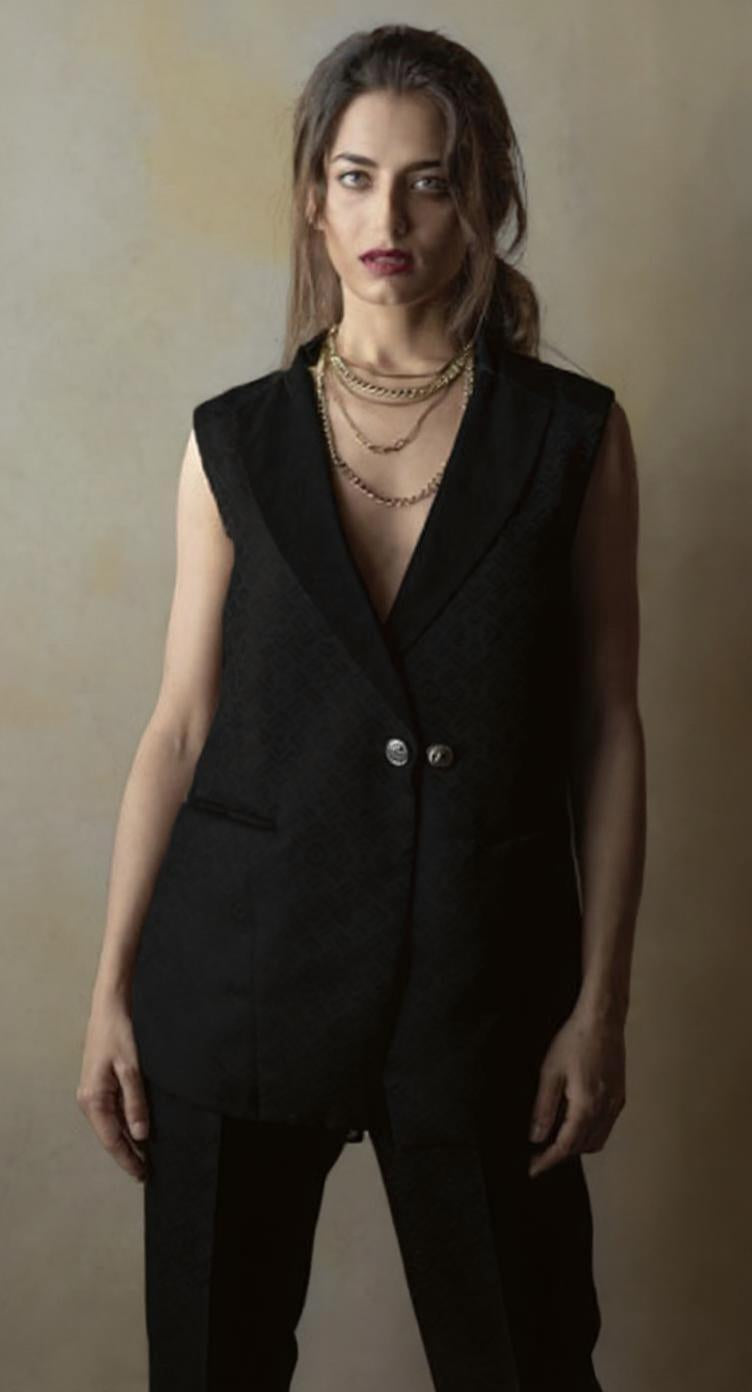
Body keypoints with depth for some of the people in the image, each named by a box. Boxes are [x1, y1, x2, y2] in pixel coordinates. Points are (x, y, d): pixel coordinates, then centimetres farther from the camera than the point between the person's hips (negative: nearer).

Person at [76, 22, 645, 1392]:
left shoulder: (573, 435, -1)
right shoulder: (235, 441, 2)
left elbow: (607, 727, 0)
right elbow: (181, 725, 4)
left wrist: (601, 1000, -3)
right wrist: (112, 988, 2)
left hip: (482, 978, -1)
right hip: (241, 970, 1)